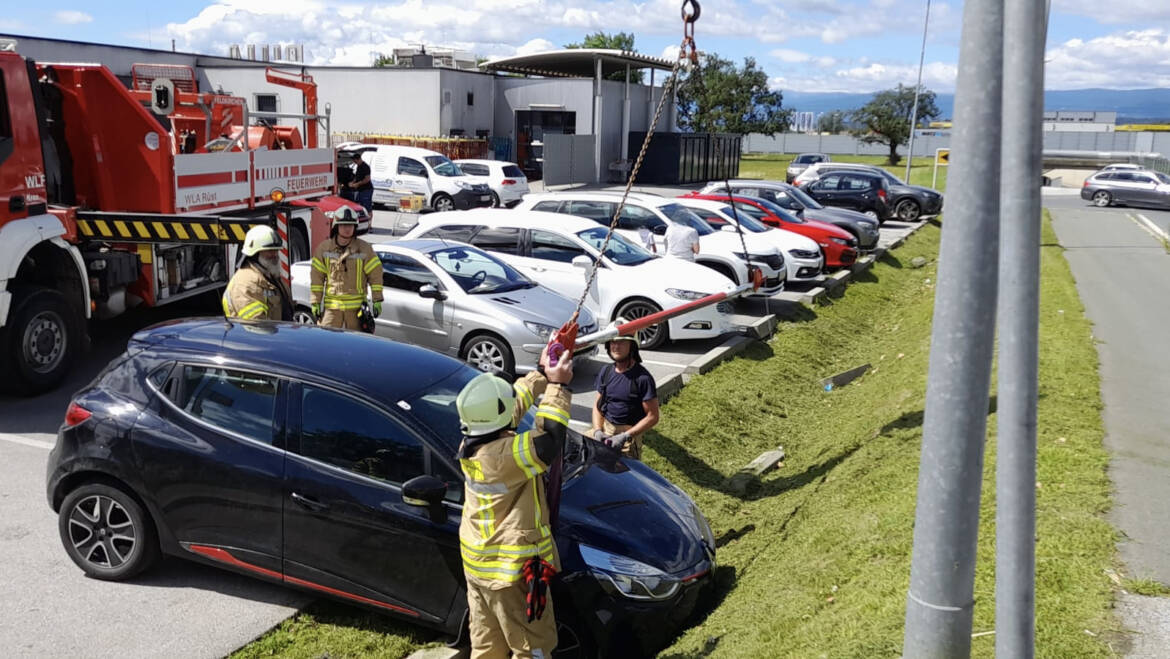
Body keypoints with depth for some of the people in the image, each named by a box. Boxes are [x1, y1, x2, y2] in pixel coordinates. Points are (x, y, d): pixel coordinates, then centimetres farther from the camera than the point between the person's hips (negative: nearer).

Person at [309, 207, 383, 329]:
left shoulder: (364, 248, -1)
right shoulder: (324, 248, 2)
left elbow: (375, 274, -1)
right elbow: (317, 277, 4)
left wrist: (377, 301, -6)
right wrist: (315, 302, 0)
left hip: (356, 305, -1)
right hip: (331, 305, 1)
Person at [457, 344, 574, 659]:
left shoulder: (472, 444, -3)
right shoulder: (502, 456, -30)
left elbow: (514, 401, 9)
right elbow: (549, 443, -33)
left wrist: (542, 373, 7)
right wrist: (558, 386, -25)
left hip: (478, 563, 9)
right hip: (511, 569, -9)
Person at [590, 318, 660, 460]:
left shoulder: (643, 377, -12)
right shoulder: (606, 371, 6)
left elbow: (652, 417, -12)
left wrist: (625, 436, -19)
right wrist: (597, 431, -4)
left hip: (629, 433, -5)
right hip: (605, 427, 6)